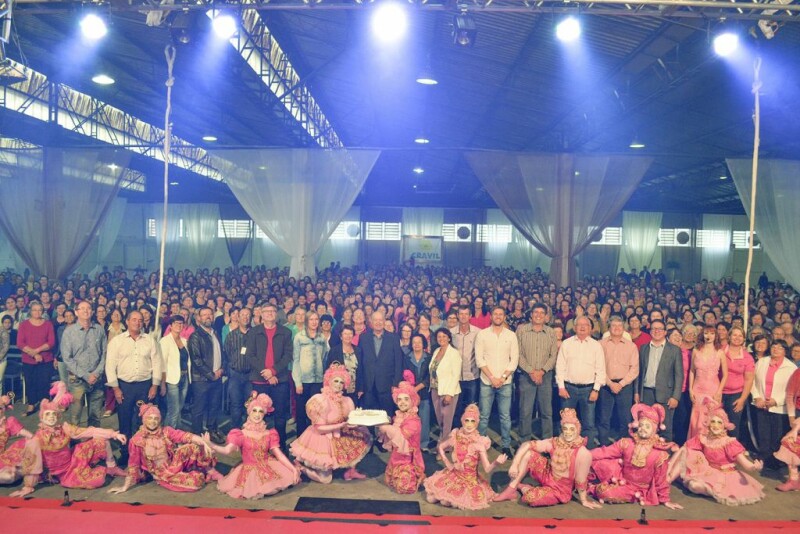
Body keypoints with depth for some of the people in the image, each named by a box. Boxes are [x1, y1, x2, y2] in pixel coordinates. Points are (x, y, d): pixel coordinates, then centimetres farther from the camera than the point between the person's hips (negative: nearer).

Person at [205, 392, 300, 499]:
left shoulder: (269, 434, 4)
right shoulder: (241, 434, -3)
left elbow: (279, 455, -1)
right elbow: (227, 450, -18)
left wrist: (294, 469, -13)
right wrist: (210, 444, -35)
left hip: (268, 468, 3)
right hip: (249, 470, -3)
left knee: (289, 475, -17)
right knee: (252, 492, -30)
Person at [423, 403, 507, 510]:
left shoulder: (480, 443, -19)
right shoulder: (455, 437, -10)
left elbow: (487, 469, -21)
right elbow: (441, 447, 11)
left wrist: (496, 462, -41)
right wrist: (447, 463, -1)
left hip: (470, 479, -3)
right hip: (453, 474, 3)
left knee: (445, 502, -17)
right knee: (431, 498, -6)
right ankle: (454, 492, 20)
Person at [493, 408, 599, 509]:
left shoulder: (583, 453, -27)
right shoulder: (554, 443, -12)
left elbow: (581, 481, -17)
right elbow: (526, 445, -11)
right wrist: (514, 465, -19)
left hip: (560, 491, -5)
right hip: (547, 476, 5)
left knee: (530, 497, -28)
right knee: (527, 453, -13)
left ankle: (523, 488, 9)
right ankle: (512, 489, -6)